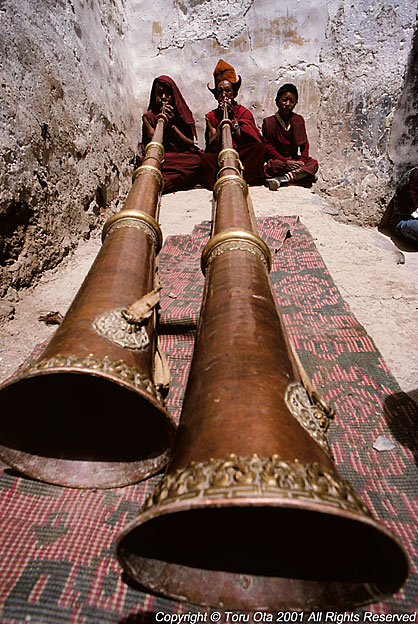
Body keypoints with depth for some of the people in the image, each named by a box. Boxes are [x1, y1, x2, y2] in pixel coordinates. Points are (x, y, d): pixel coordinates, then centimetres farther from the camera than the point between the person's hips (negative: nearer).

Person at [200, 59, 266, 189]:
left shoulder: (244, 112, 10)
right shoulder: (211, 116, 13)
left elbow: (244, 144, -4)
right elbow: (212, 148, -2)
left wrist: (233, 118, -9)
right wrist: (222, 120, -9)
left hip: (242, 158, 0)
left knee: (259, 148, -28)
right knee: (205, 158, -31)